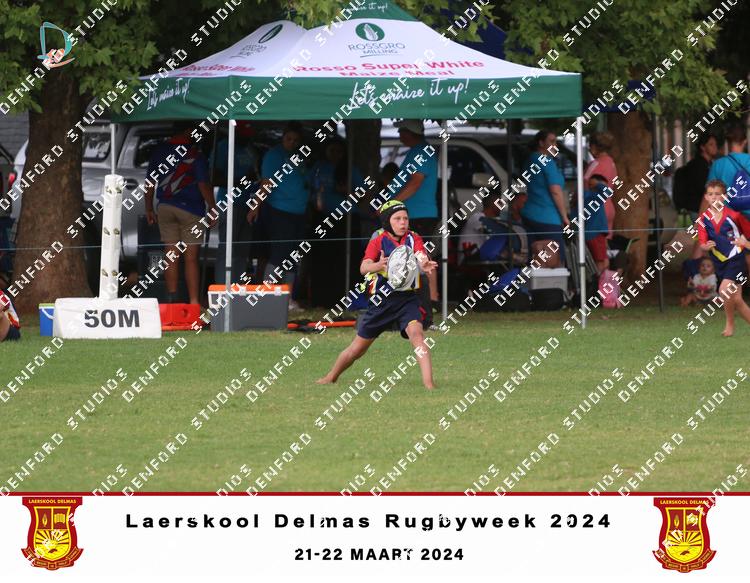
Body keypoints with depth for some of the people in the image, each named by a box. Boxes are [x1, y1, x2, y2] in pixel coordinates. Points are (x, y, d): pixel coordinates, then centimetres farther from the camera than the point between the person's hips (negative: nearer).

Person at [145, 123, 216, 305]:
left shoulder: (159, 151, 4)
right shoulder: (195, 153, -10)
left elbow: (150, 183, 9)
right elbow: (204, 184, -12)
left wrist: (149, 209, 17)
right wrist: (212, 209, -5)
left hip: (165, 208, 4)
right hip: (190, 208, -4)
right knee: (191, 259, -1)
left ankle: (172, 297, 6)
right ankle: (194, 301, -2)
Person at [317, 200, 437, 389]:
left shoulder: (413, 239, 1)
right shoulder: (378, 242, -5)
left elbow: (421, 257, -19)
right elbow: (363, 268, -21)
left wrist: (424, 264, -45)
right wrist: (379, 265, -44)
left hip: (407, 299, 0)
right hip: (382, 301, 0)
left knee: (416, 333, -26)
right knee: (358, 348, 9)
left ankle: (429, 384, -31)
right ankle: (331, 377, 32)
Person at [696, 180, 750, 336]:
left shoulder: (734, 216, -9)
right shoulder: (703, 219, 0)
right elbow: (702, 244, -5)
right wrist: (707, 246, -26)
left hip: (736, 260, -5)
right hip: (719, 263, 5)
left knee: (725, 290, -24)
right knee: (735, 300, 5)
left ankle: (730, 324, -5)